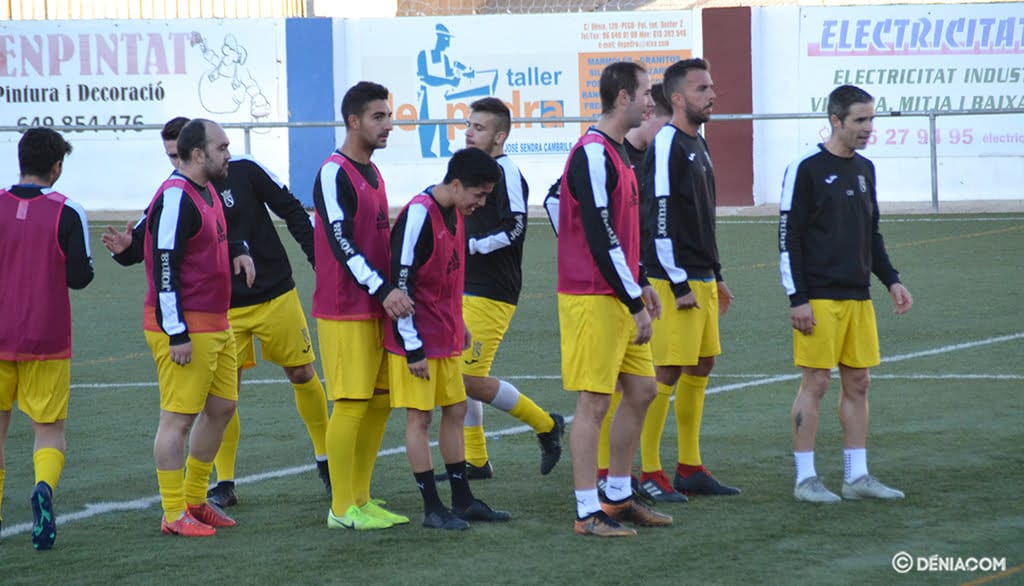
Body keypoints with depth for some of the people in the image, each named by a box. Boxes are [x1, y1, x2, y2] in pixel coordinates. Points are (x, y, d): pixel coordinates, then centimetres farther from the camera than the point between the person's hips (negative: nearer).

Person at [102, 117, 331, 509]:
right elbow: (148, 238, -7)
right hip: (223, 310, 0)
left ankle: (324, 460, 29)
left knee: (303, 376, 10)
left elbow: (292, 211, -3)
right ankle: (225, 484, 3)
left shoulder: (244, 172, -10)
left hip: (276, 297, 0)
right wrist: (126, 248, -30)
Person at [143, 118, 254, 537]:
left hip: (216, 325, 10)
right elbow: (165, 266, -20)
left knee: (221, 407, 15)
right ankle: (174, 515, 0)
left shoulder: (206, 191, 14)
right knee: (178, 417, -5)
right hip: (185, 331, -10)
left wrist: (239, 250, 12)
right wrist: (177, 334, -23)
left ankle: (195, 501, 26)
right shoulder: (176, 197, -17)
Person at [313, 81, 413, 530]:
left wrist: (392, 290, 17)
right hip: (345, 311, -9)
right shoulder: (334, 174, -12)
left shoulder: (372, 172, 16)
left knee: (381, 401, 10)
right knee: (352, 404, -7)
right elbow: (341, 242, -21)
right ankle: (342, 508, -2)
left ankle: (361, 498, 18)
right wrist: (383, 289, -27)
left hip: (378, 308, 9)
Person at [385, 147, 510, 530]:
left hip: (447, 338, 9)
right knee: (419, 416, -1)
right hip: (418, 340, -9)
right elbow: (401, 284, -21)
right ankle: (432, 509, 3)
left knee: (455, 411, 13)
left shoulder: (454, 214, 8)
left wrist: (459, 326, 20)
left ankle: (463, 501, 21)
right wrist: (413, 348, -19)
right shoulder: (419, 215, -20)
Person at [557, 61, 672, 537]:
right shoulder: (593, 154, -16)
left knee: (641, 390, 13)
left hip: (621, 297, 10)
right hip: (594, 299, -10)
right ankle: (588, 514, -1)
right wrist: (635, 304, -18)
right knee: (594, 402, -6)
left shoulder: (615, 153, 15)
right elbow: (600, 238, -20)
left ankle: (618, 498, 22)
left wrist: (640, 283, 18)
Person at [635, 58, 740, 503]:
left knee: (701, 367, 11)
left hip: (701, 280, 10)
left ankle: (689, 469, 18)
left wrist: (715, 277, 23)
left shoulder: (697, 144, 17)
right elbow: (659, 220, -18)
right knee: (667, 373, -8)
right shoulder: (666, 145, -14)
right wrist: (680, 286, -19)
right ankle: (649, 474, -3)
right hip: (674, 282, -10)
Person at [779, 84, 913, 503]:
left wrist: (891, 280, 12)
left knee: (857, 382, 8)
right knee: (815, 382, -5)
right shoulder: (806, 169, -8)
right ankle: (805, 479, 1)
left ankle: (857, 476, 14)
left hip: (858, 297, 7)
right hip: (820, 298, -7)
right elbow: (788, 237, -9)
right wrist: (797, 299, -13)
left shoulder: (865, 169, 13)